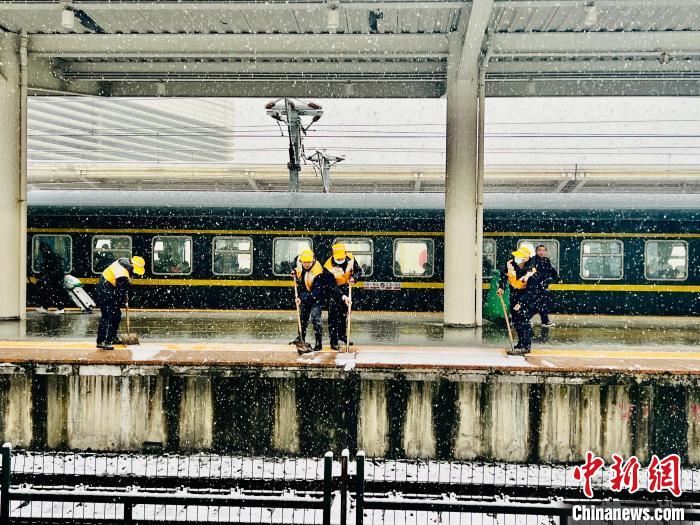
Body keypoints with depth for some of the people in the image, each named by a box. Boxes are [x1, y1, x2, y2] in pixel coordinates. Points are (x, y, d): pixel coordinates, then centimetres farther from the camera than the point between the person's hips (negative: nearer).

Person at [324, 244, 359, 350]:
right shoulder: (328, 266, -29)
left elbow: (358, 270, -2)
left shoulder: (350, 258, -17)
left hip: (346, 287, 5)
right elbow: (332, 286, -28)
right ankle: (334, 341, -5)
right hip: (333, 289, -5)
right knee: (334, 315, -9)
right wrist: (342, 297, -35)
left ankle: (342, 334, 33)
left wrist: (353, 277, -23)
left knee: (344, 312, 15)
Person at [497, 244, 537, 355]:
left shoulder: (531, 271, -28)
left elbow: (530, 291, -26)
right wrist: (501, 287, -4)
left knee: (524, 320, -14)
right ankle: (521, 342, 26)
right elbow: (503, 274, 6)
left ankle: (526, 346, -7)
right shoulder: (510, 264, -15)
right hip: (514, 294, 6)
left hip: (526, 296, -6)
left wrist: (521, 302, -31)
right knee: (515, 320, 12)